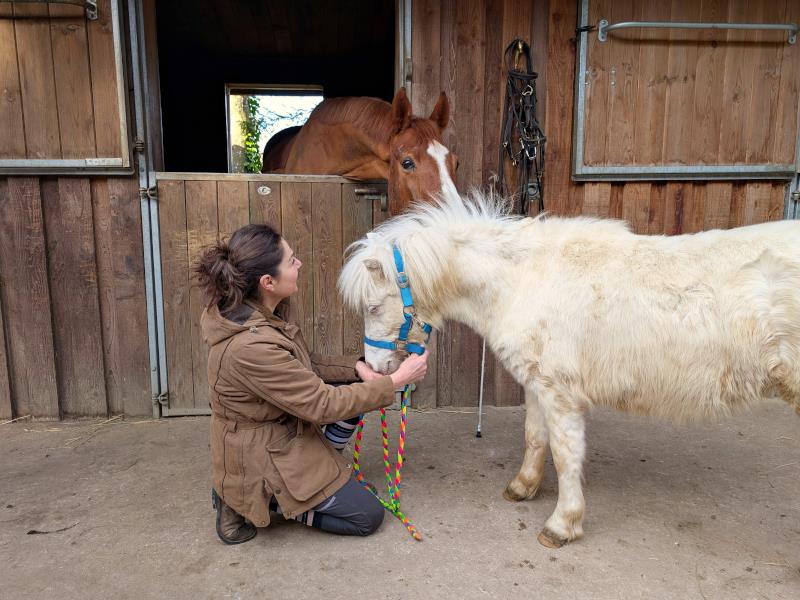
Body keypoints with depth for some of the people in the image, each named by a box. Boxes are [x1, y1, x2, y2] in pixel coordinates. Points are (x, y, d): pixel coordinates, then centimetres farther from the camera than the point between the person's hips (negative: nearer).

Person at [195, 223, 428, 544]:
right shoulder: (251, 346, -35)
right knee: (368, 515, 3)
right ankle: (256, 499, 4)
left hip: (280, 431, 9)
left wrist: (356, 367, -9)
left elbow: (303, 365, 6)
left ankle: (321, 468, 12)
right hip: (261, 458, -8)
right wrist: (395, 381, -19)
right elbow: (323, 405, -27)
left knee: (353, 382, 6)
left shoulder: (255, 314, -7)